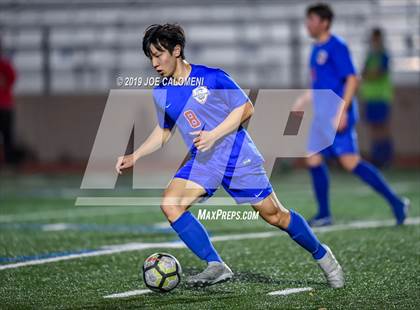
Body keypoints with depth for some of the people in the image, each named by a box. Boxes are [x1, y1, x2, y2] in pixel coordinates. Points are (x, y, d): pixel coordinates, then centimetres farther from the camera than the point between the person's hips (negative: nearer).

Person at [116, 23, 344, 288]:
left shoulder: (212, 77, -12)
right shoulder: (161, 94, 4)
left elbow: (246, 109, -9)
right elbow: (164, 131, 19)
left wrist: (213, 135, -20)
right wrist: (134, 157, 8)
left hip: (238, 156, -5)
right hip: (203, 162, 5)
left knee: (274, 215, -1)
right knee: (170, 204, -19)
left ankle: (321, 254, 23)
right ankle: (216, 267, -16)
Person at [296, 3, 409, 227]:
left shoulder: (336, 47, -10)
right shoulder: (316, 49, 18)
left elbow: (352, 79, -16)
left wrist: (342, 110, -23)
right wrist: (302, 102, 26)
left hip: (338, 116, -9)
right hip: (323, 116, 9)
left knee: (350, 162, -15)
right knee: (314, 160, 4)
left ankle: (395, 202, -11)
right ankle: (324, 215, 11)